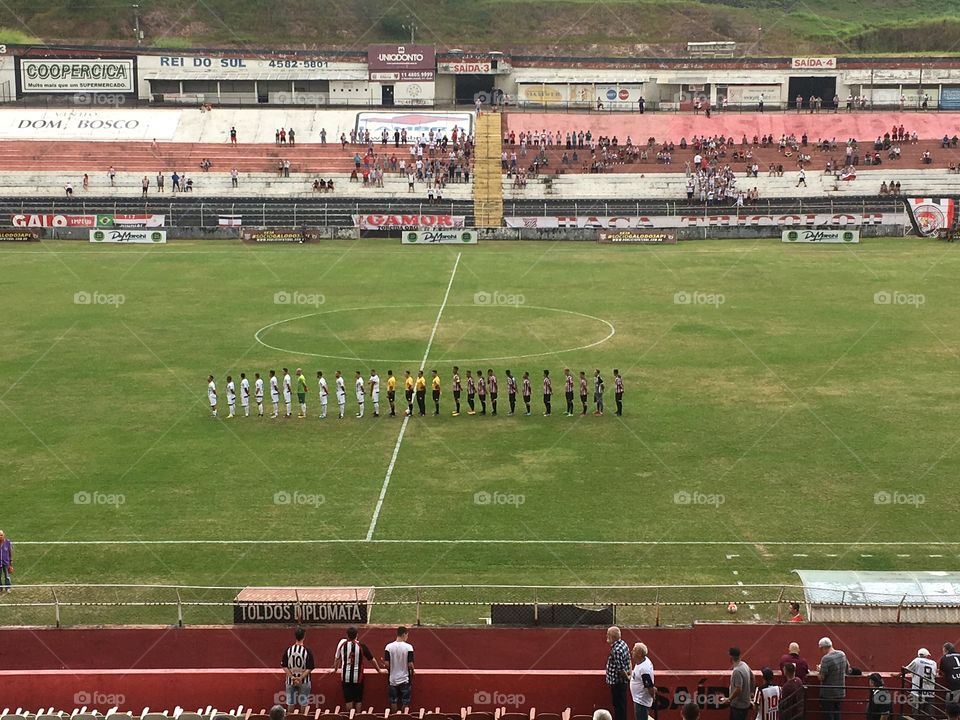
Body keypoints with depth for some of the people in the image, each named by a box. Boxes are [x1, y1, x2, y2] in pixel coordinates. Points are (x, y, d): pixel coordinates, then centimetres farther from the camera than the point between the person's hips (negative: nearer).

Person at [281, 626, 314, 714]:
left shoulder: (288, 650, -8)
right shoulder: (307, 651, -14)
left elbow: (284, 666, -6)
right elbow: (310, 668, -14)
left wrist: (292, 677, -8)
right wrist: (301, 677, -13)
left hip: (291, 680, 2)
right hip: (304, 681, -2)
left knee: (290, 703, 13)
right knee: (303, 703, 11)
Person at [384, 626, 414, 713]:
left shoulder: (389, 646, -6)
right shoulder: (408, 647, -13)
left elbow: (386, 663, -7)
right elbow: (410, 664, -14)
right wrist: (412, 671, 7)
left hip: (392, 679, 3)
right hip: (405, 679, -3)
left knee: (393, 702, 16)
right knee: (406, 703, 8)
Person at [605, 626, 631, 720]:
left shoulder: (616, 650, -28)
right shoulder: (623, 643, 3)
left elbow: (621, 669, -25)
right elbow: (628, 660, 13)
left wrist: (627, 677, -10)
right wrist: (629, 672, 11)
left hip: (617, 682, -10)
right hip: (622, 681, 10)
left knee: (618, 705, 2)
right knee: (621, 704, 20)